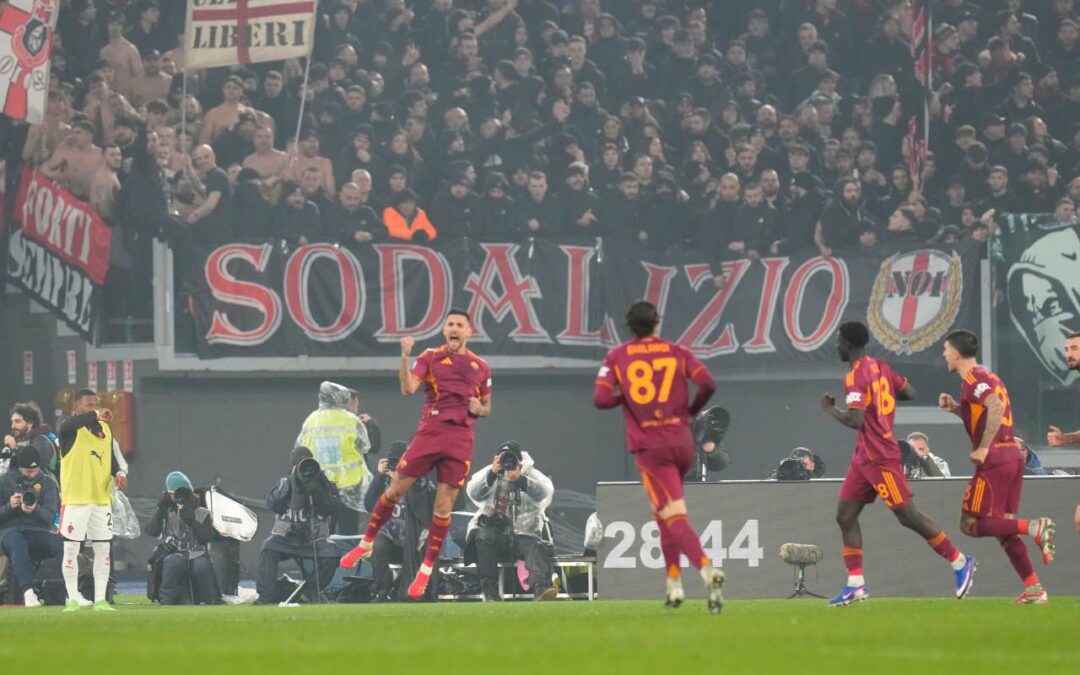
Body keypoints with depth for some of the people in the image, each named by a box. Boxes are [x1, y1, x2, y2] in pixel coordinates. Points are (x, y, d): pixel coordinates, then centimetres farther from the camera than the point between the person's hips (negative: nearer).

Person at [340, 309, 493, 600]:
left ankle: (426, 571, 7)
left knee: (444, 506, -1)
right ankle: (367, 543, 17)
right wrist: (405, 356, -22)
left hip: (461, 440, 1)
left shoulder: (480, 367, 12)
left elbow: (486, 407, 22)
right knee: (396, 489, -2)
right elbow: (408, 388, -10)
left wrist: (480, 409, -2)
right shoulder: (431, 358, 5)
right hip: (429, 432, -1)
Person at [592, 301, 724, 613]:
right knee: (664, 512, 23)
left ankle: (706, 568, -34)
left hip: (650, 447, -3)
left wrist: (624, 396, 12)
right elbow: (707, 384, -7)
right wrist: (692, 411, 11)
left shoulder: (616, 357, 1)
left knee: (675, 519, -10)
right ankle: (674, 582, 20)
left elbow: (600, 399, -9)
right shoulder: (677, 352, 5)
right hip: (682, 442, 3)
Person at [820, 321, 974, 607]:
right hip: (864, 457, 10)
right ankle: (855, 584, 5)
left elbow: (855, 420, -27)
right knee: (845, 516, 6)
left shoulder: (855, 377, -18)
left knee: (907, 515, -6)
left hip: (880, 458, -10)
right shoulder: (880, 368, 10)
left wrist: (829, 410, -10)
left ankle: (960, 562, 2)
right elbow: (910, 393, 17)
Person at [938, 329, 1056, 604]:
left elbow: (996, 407, -25)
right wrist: (956, 407, 17)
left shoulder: (972, 380, -9)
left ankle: (1034, 527, -19)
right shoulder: (989, 378, 20)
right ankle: (1034, 589, 4)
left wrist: (983, 449, -23)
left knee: (972, 525, -5)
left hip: (994, 459, -9)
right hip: (1013, 455, 9)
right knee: (1003, 527, 11)